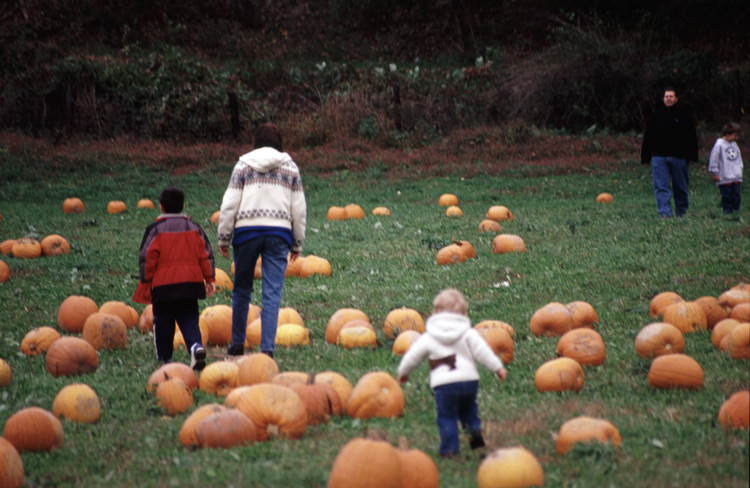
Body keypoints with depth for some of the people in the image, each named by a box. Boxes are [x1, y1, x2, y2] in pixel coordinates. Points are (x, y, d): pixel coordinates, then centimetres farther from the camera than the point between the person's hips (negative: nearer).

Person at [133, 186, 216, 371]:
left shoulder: (154, 230, -3)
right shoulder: (194, 228, 8)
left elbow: (146, 258, -5)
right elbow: (206, 254, 7)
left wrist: (145, 282, 3)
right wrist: (210, 279, 10)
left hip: (163, 284, -3)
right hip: (190, 283, 3)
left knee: (163, 321, 9)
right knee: (188, 319, 5)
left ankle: (164, 359, 13)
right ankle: (196, 345, -23)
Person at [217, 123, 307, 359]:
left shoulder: (243, 165, 7)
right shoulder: (290, 167, 11)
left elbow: (229, 204, 1)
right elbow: (299, 209, 10)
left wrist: (223, 237, 6)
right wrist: (297, 243, 17)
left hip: (247, 230, 0)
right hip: (279, 233, 0)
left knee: (241, 290, 13)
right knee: (272, 293, -2)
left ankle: (237, 344, 20)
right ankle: (267, 348, -10)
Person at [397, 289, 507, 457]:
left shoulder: (428, 338, 5)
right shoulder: (468, 334, 6)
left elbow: (412, 356, 12)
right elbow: (482, 350, -1)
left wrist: (403, 372, 29)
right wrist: (498, 367, 5)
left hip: (444, 384, -2)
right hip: (469, 380, 2)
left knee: (447, 416, 7)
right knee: (468, 408, 26)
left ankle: (449, 449, 5)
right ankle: (475, 428, 4)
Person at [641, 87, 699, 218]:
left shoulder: (684, 116, 4)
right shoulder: (656, 116, 10)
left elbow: (691, 137, 2)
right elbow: (648, 138, 12)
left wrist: (691, 156, -7)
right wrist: (645, 158, 7)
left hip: (679, 157, -2)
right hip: (659, 157, 2)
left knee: (680, 187, 7)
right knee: (661, 187, -7)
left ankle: (681, 211, 22)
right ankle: (664, 212, -8)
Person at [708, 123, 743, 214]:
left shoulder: (734, 145, 13)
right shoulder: (719, 145, -9)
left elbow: (739, 159, 22)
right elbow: (713, 160, -7)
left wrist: (740, 174, 20)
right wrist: (715, 173, -7)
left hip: (736, 178, 6)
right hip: (724, 179, -6)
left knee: (736, 196, 6)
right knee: (726, 196, -3)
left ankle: (736, 210, 12)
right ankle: (728, 211, 2)